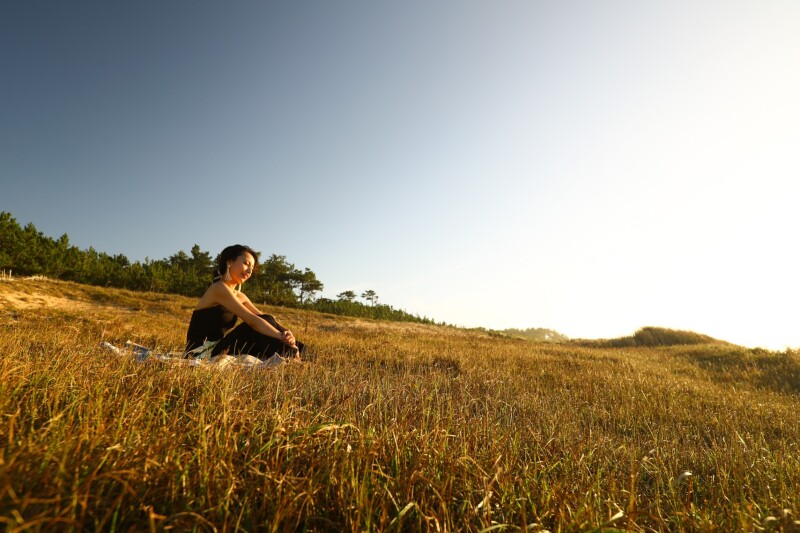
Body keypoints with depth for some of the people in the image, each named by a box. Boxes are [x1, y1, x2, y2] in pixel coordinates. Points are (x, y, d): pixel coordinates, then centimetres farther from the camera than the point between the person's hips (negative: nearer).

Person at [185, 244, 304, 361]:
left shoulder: (239, 296, 12)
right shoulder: (219, 288, -15)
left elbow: (265, 318, 2)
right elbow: (252, 320, -25)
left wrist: (286, 332, -17)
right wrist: (283, 337, -27)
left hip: (218, 351, 8)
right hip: (201, 356, -8)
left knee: (264, 324, -6)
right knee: (256, 325, -20)